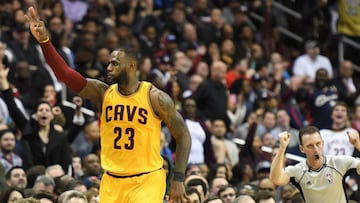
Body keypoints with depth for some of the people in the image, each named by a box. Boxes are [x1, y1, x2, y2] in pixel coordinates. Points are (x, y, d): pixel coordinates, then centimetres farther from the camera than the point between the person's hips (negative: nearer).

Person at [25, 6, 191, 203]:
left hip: (147, 180, -4)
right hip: (112, 181, 4)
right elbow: (65, 74, -9)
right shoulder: (103, 93, 1)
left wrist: (178, 180, -8)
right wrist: (44, 41, -22)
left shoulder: (155, 97, -8)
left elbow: (183, 136, -2)